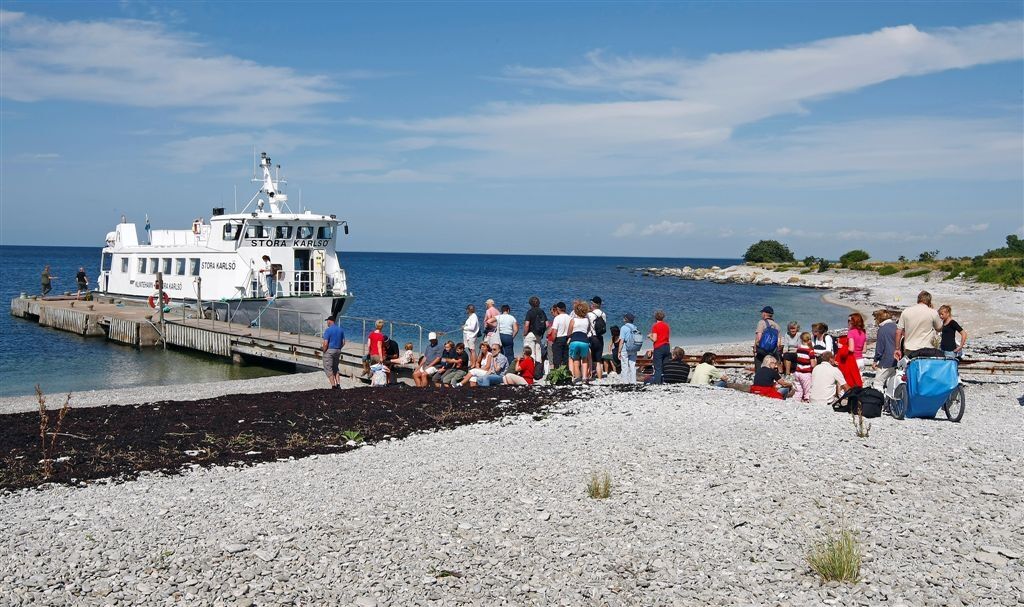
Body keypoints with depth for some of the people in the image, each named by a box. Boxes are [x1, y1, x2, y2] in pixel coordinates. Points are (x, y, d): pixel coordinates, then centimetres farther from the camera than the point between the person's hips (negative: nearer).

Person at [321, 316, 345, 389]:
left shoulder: (328, 330, -14)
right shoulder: (340, 330, 7)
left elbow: (325, 344, -18)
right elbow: (343, 343, 8)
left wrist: (323, 351, -2)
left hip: (329, 351, -7)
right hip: (338, 351, 7)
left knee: (328, 369, 1)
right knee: (335, 369, 18)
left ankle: (333, 386, -4)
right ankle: (338, 385, 9)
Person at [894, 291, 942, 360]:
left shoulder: (906, 311, 3)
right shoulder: (933, 313, -4)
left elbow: (898, 332, 3)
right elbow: (939, 328, 14)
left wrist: (897, 349, 11)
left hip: (908, 350, 3)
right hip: (926, 349, -2)